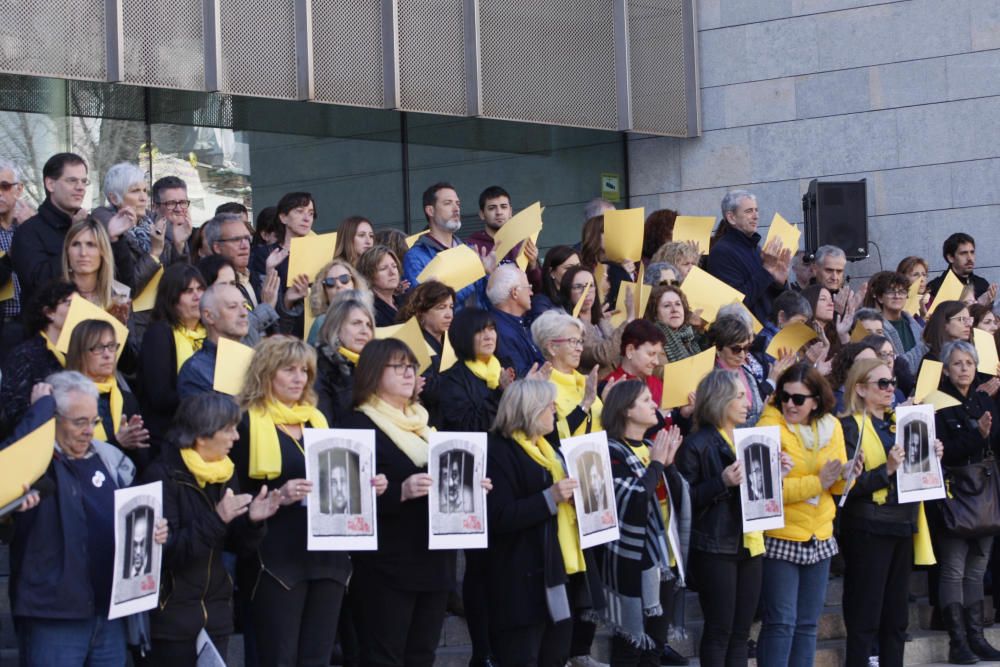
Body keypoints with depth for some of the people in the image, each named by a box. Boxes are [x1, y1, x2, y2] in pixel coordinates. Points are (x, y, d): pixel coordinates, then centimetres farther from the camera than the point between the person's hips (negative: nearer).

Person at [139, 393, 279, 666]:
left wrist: (252, 521, -9)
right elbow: (167, 550, -20)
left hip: (216, 612, 6)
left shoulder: (224, 473, 8)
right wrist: (216, 519, -29)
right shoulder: (163, 476, -13)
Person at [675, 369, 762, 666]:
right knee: (719, 630, -2)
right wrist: (721, 483, -23)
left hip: (749, 544, 7)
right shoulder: (697, 445, -9)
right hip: (715, 548, -7)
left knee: (741, 631, 9)